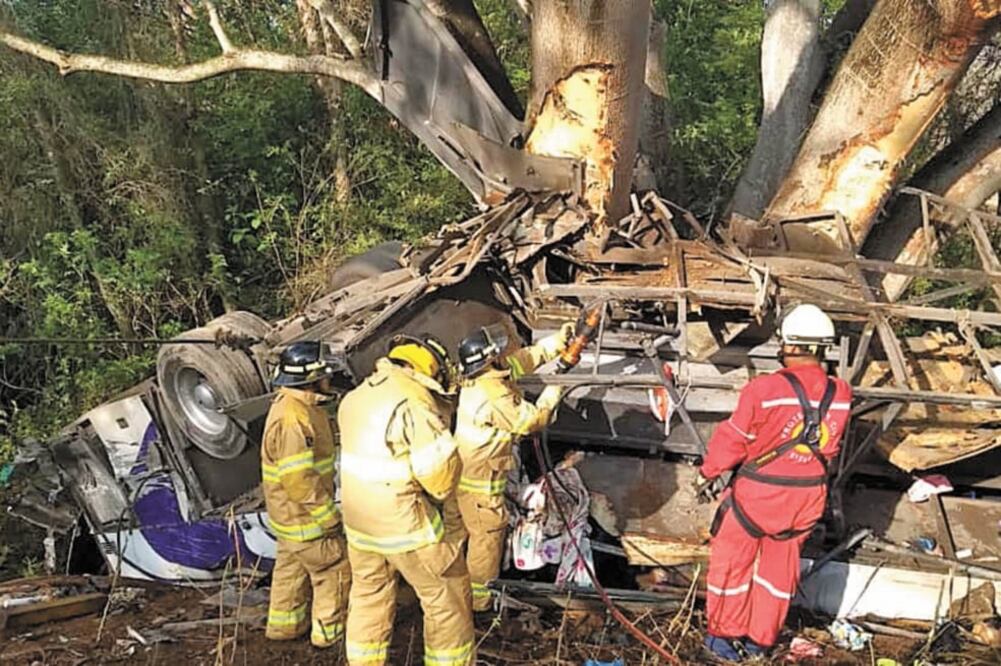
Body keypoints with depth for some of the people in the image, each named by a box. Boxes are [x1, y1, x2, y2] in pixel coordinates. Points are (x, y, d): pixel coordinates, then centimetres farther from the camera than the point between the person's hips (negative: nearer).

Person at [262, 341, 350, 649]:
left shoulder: (301, 406, 4)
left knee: (292, 566, 23)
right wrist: (328, 518, -21)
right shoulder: (292, 420, -30)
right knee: (335, 569, 4)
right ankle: (329, 630, 18)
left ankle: (284, 623, 37)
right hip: (304, 515, -10)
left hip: (290, 513, 10)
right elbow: (300, 481, -29)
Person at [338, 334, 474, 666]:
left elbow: (363, 456, 11)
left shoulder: (355, 397, 6)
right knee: (448, 593, 8)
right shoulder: (414, 400, -20)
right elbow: (438, 465, -22)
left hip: (358, 518, 8)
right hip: (405, 522, -7)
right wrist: (439, 495, -3)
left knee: (369, 594, 22)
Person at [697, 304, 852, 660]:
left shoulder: (764, 389, -23)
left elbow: (733, 439, -12)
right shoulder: (840, 394, -9)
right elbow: (830, 446, 6)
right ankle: (760, 639, 32)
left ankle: (726, 635, 26)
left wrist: (708, 471, 5)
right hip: (809, 495, 4)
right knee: (780, 564, 20)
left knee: (733, 557, 15)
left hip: (759, 491, -4)